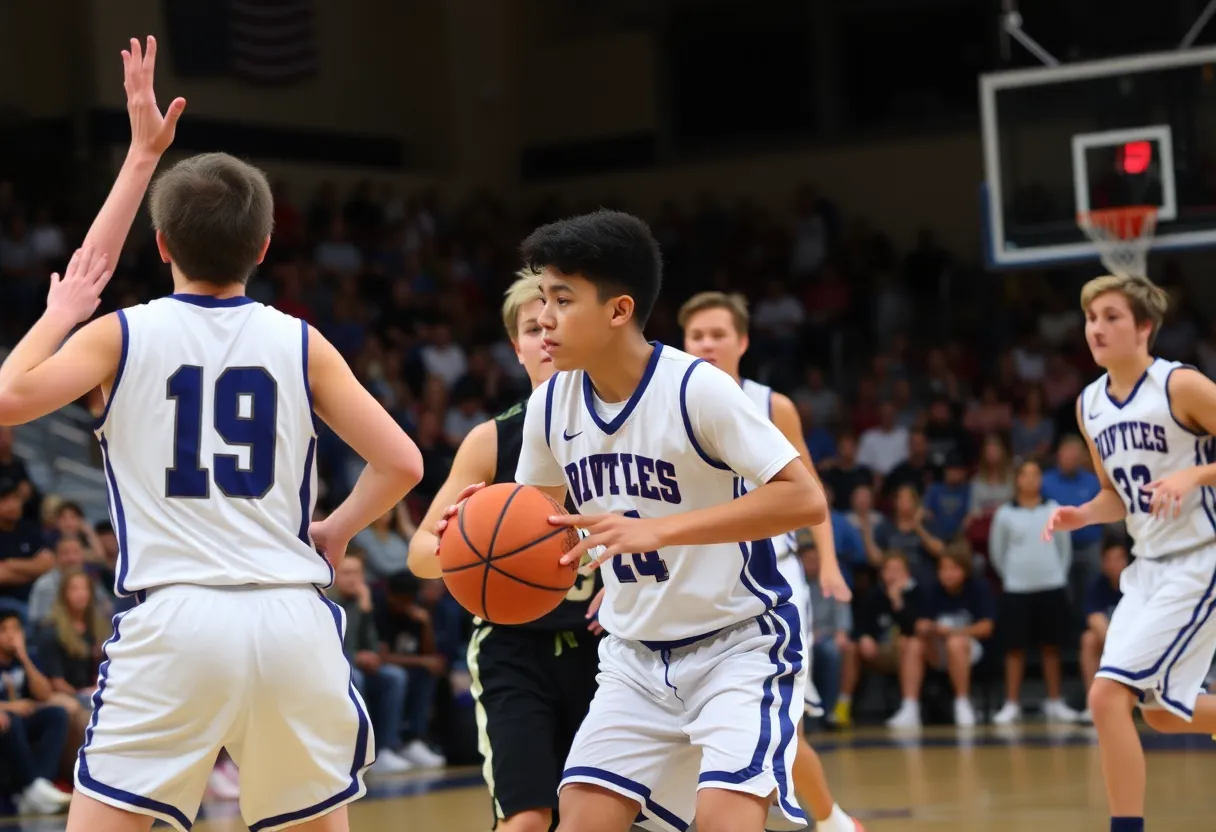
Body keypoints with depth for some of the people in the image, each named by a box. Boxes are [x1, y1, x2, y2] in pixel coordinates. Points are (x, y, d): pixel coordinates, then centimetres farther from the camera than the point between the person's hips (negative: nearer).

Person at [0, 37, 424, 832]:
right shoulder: (300, 343, 6)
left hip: (175, 620, -2)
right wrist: (336, 532, 21)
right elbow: (402, 463, 3)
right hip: (292, 617, 2)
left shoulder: (121, 334, 3)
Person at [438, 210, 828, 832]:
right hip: (637, 656, 6)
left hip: (740, 642, -6)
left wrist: (658, 529, -33)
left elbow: (805, 499, -26)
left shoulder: (695, 388, -21)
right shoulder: (550, 405, -3)